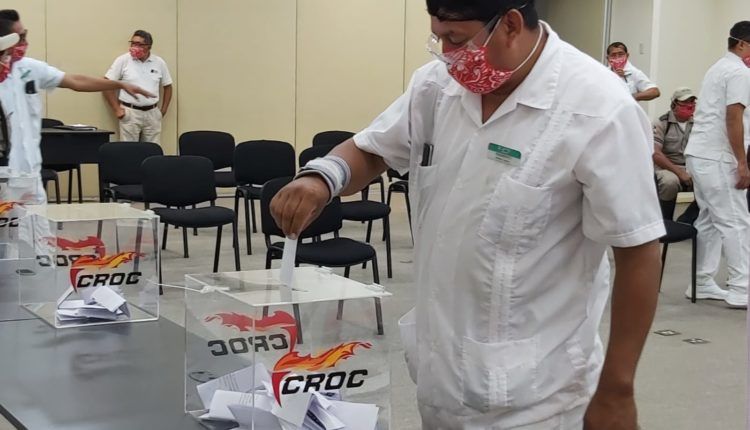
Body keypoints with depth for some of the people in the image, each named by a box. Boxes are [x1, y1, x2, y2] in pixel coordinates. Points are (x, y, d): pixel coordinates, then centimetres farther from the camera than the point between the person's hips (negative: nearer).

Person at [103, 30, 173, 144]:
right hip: (130, 113, -3)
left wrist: (163, 110, 8)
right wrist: (116, 109, -5)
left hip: (152, 113, 3)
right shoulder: (123, 60, -3)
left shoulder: (159, 63, 5)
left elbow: (167, 86, 15)